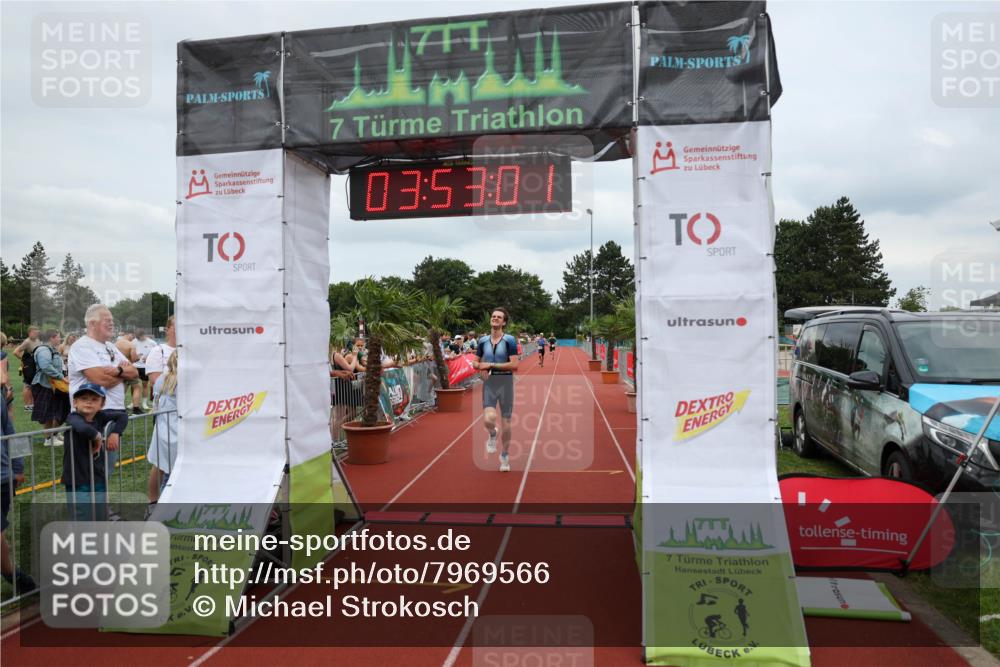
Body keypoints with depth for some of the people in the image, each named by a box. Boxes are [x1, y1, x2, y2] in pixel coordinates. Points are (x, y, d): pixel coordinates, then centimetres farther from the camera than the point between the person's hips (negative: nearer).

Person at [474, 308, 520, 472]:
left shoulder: (509, 340, -5)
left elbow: (514, 365, -13)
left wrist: (492, 365, -15)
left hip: (505, 383, -2)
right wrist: (479, 366, -6)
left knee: (505, 422, 6)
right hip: (489, 383, 2)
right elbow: (475, 362, 18)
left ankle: (505, 456, 28)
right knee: (488, 418, -20)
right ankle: (492, 435, 18)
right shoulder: (483, 340, 8)